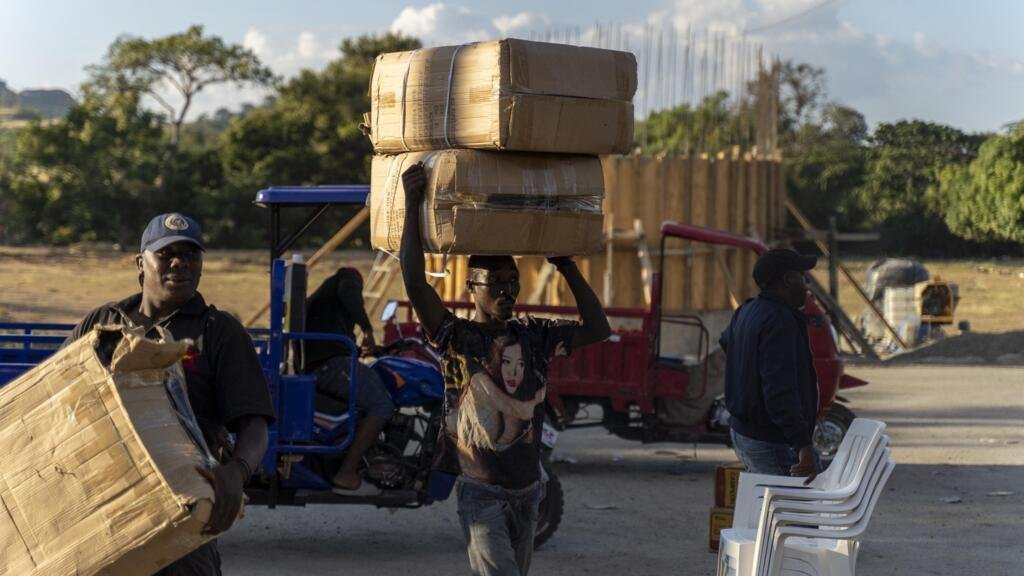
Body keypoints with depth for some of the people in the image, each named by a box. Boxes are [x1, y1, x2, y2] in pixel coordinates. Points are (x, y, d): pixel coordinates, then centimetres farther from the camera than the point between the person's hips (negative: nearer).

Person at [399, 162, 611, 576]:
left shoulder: (533, 337, 6)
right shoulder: (456, 337, -9)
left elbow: (597, 330, 6)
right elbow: (414, 283, -21)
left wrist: (566, 267, 4)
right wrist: (411, 205, -20)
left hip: (526, 490, 6)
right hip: (481, 491, -6)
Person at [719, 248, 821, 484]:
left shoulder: (748, 312, 9)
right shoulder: (779, 322, -21)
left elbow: (726, 341, 33)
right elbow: (781, 390, -30)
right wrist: (804, 445, -33)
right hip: (771, 442, -10)